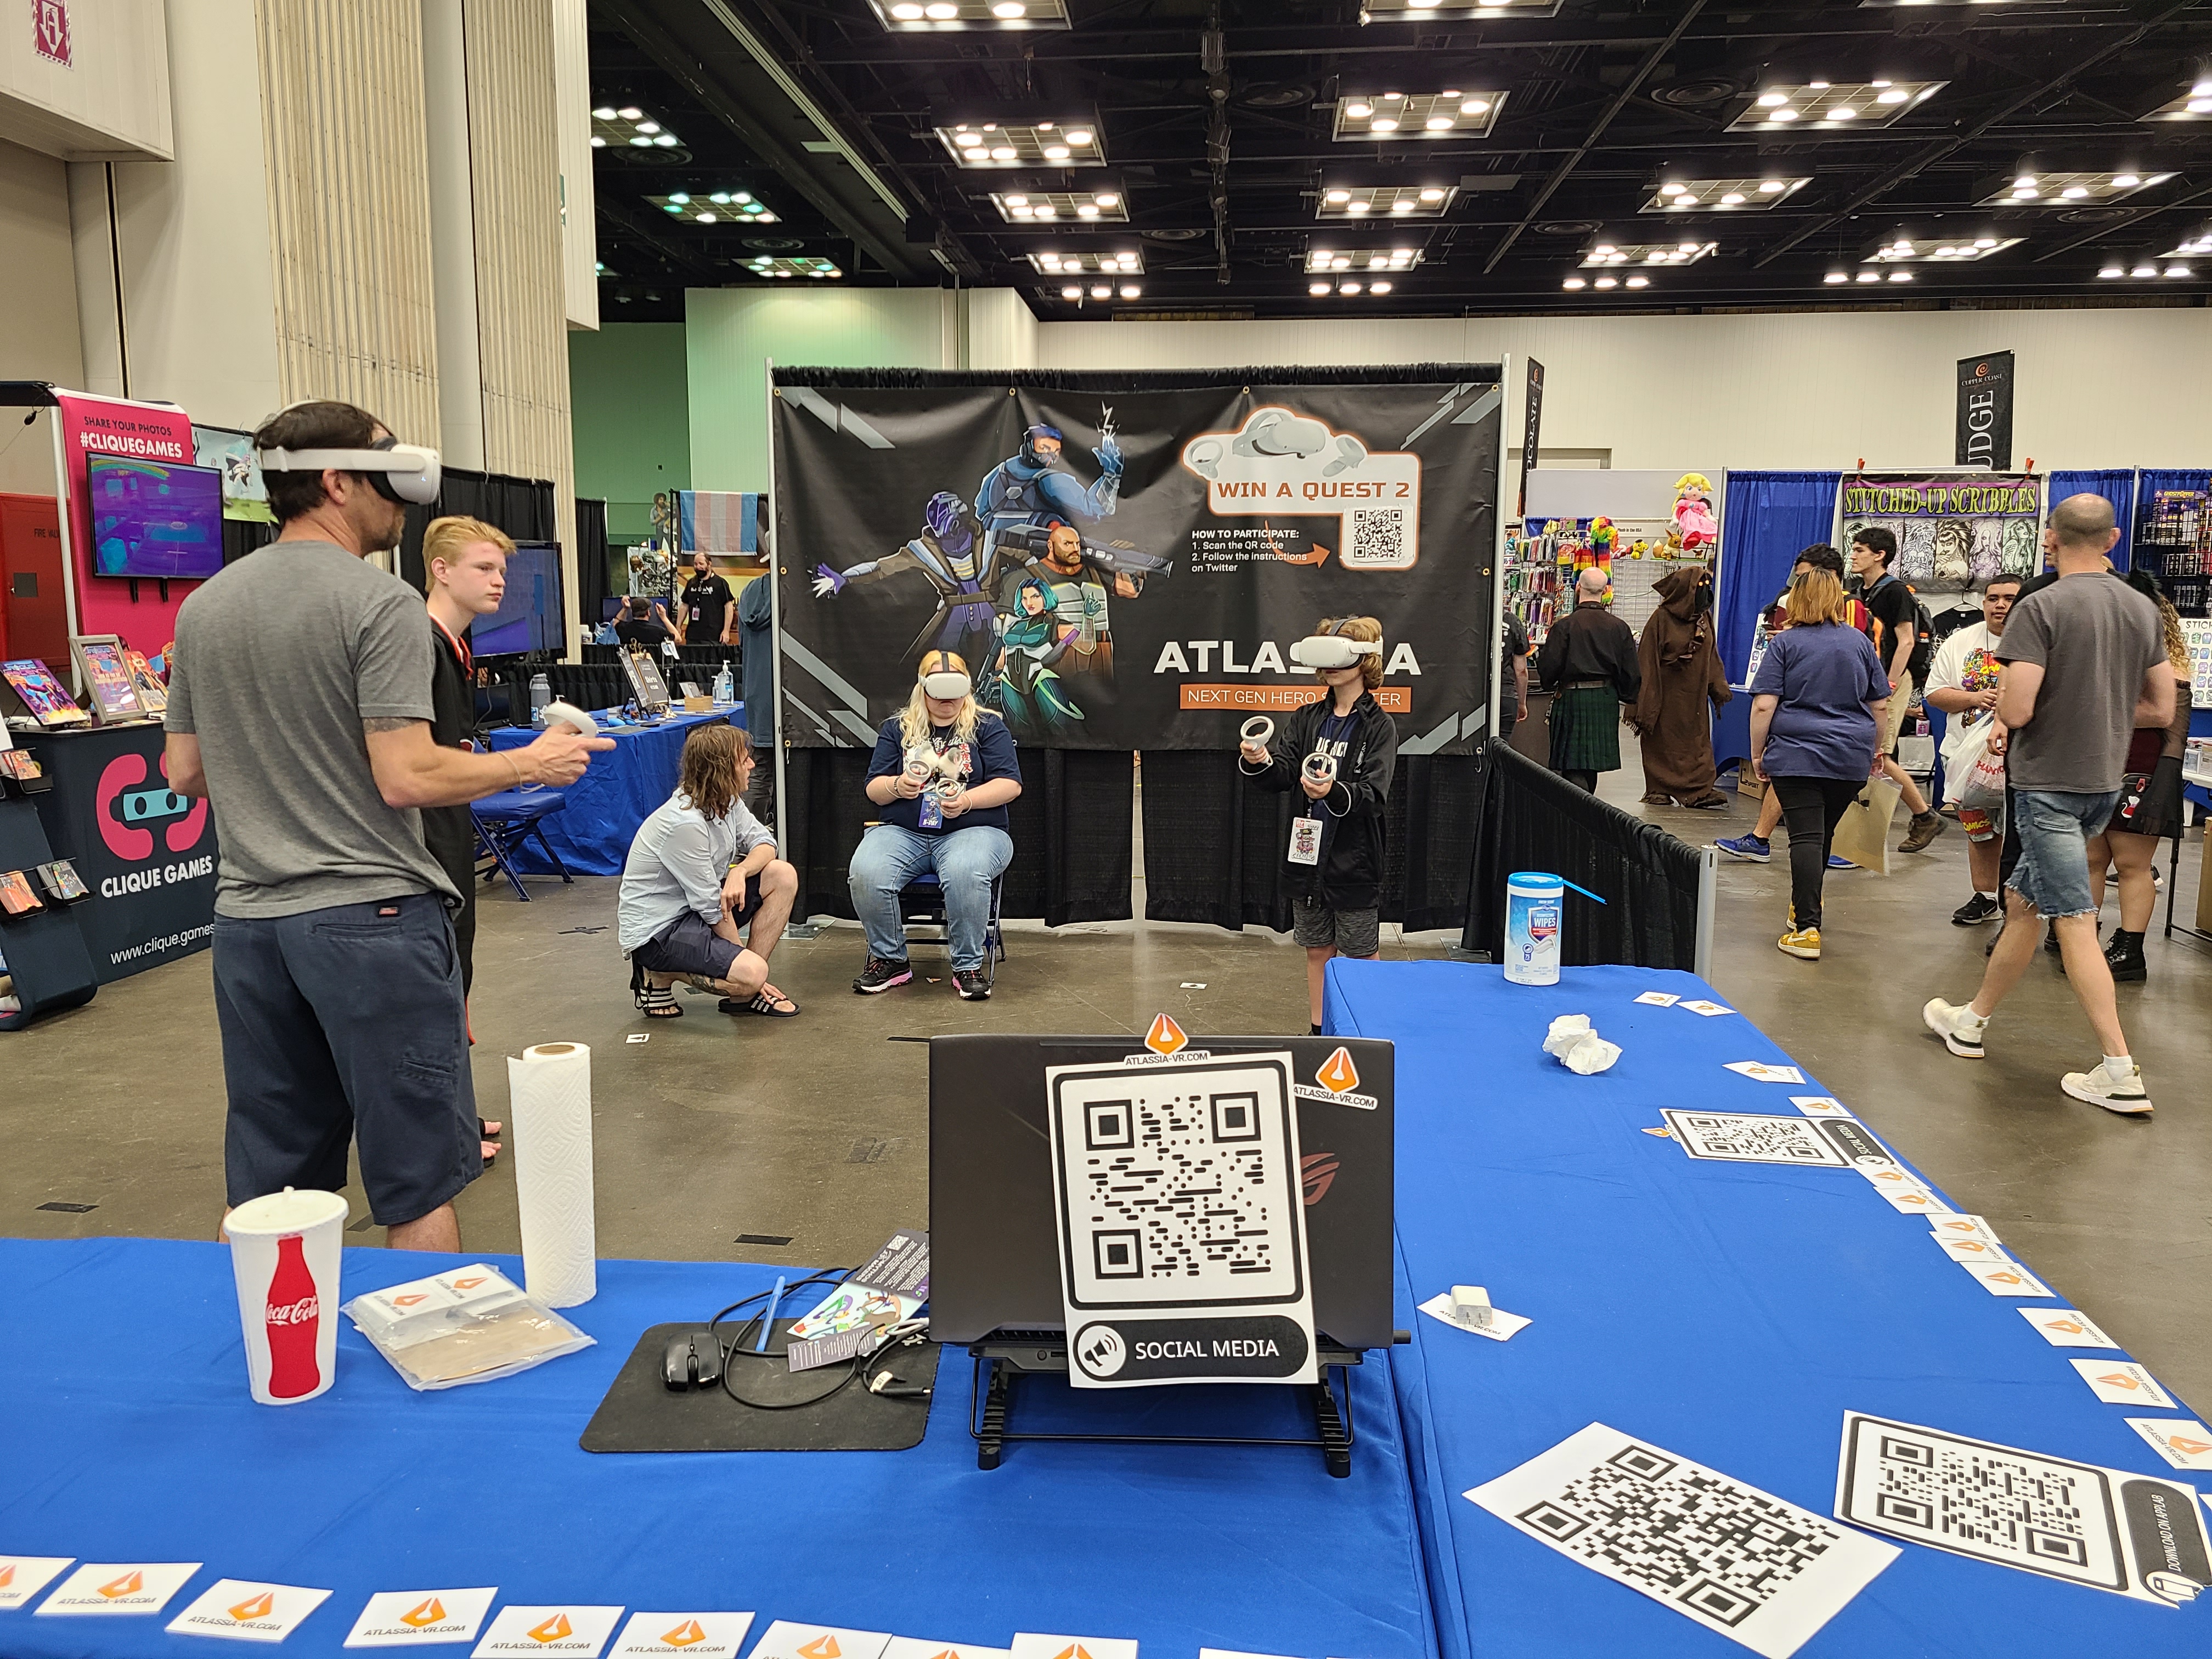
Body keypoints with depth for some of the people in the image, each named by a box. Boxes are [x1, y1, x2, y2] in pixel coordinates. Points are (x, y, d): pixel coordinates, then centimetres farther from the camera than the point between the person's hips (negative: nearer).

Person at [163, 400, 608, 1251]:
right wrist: (528, 764, -4)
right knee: (419, 1187, 4)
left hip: (248, 920, 7)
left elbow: (185, 773, 14)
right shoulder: (381, 603, -12)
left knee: (265, 1196, 16)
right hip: (370, 918, -7)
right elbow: (407, 779, -18)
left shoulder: (203, 606, 9)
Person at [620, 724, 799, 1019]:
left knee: (783, 876, -3)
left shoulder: (727, 801, -1)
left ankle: (745, 994, 1)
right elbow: (713, 907, -22)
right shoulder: (685, 824, -27)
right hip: (657, 930, -10)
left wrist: (740, 871, -21)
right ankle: (659, 975, -2)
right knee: (751, 973, -28)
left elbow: (764, 843, 2)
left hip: (698, 910, 10)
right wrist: (743, 959, -12)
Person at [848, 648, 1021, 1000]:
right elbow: (873, 788, 11)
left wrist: (967, 800, -17)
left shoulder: (988, 726, 10)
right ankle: (889, 959, -7)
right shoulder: (897, 728, 16)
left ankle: (968, 966, -19)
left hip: (973, 830, -2)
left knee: (965, 873, -39)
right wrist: (897, 786, -12)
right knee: (865, 875, -29)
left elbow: (1011, 784, -1)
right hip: (903, 832, 2)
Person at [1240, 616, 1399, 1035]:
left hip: (1354, 859, -4)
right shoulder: (1308, 718, 8)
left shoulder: (1379, 726, -7)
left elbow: (1375, 794, -17)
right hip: (1309, 856, 5)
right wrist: (1259, 763, -23)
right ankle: (1318, 1032, 27)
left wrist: (1335, 792, -36)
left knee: (1361, 956, 5)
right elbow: (1282, 774, -1)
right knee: (1317, 950, 15)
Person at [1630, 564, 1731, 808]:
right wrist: (1647, 706, -15)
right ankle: (1659, 791, 13)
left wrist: (1720, 688, 2)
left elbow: (1711, 657, 14)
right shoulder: (1661, 619, -11)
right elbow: (1648, 662, -12)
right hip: (1667, 696, -5)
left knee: (1698, 742, 1)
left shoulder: (1704, 618, 7)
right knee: (1662, 742, 3)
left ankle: (1700, 791, 0)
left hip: (1695, 696, 5)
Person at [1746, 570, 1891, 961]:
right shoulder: (1860, 642, 9)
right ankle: (1806, 903, 35)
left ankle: (1807, 928, -15)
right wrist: (1874, 750, 25)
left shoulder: (1786, 643, -2)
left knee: (1806, 836, -8)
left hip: (1795, 754, -4)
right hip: (1850, 759, 4)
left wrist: (1757, 752, 2)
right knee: (1824, 833, 19)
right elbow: (1881, 706, 12)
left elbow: (1764, 705, -9)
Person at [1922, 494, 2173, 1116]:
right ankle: (1972, 1021, 30)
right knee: (2021, 902, 18)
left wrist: (2003, 711, 1)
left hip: (2049, 780, -7)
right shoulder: (2143, 609, 6)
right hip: (2105, 781, 7)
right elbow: (2161, 709, 11)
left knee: (2075, 923, -6)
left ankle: (2122, 1074, -6)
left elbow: (2016, 709, -21)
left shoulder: (2040, 609, -15)